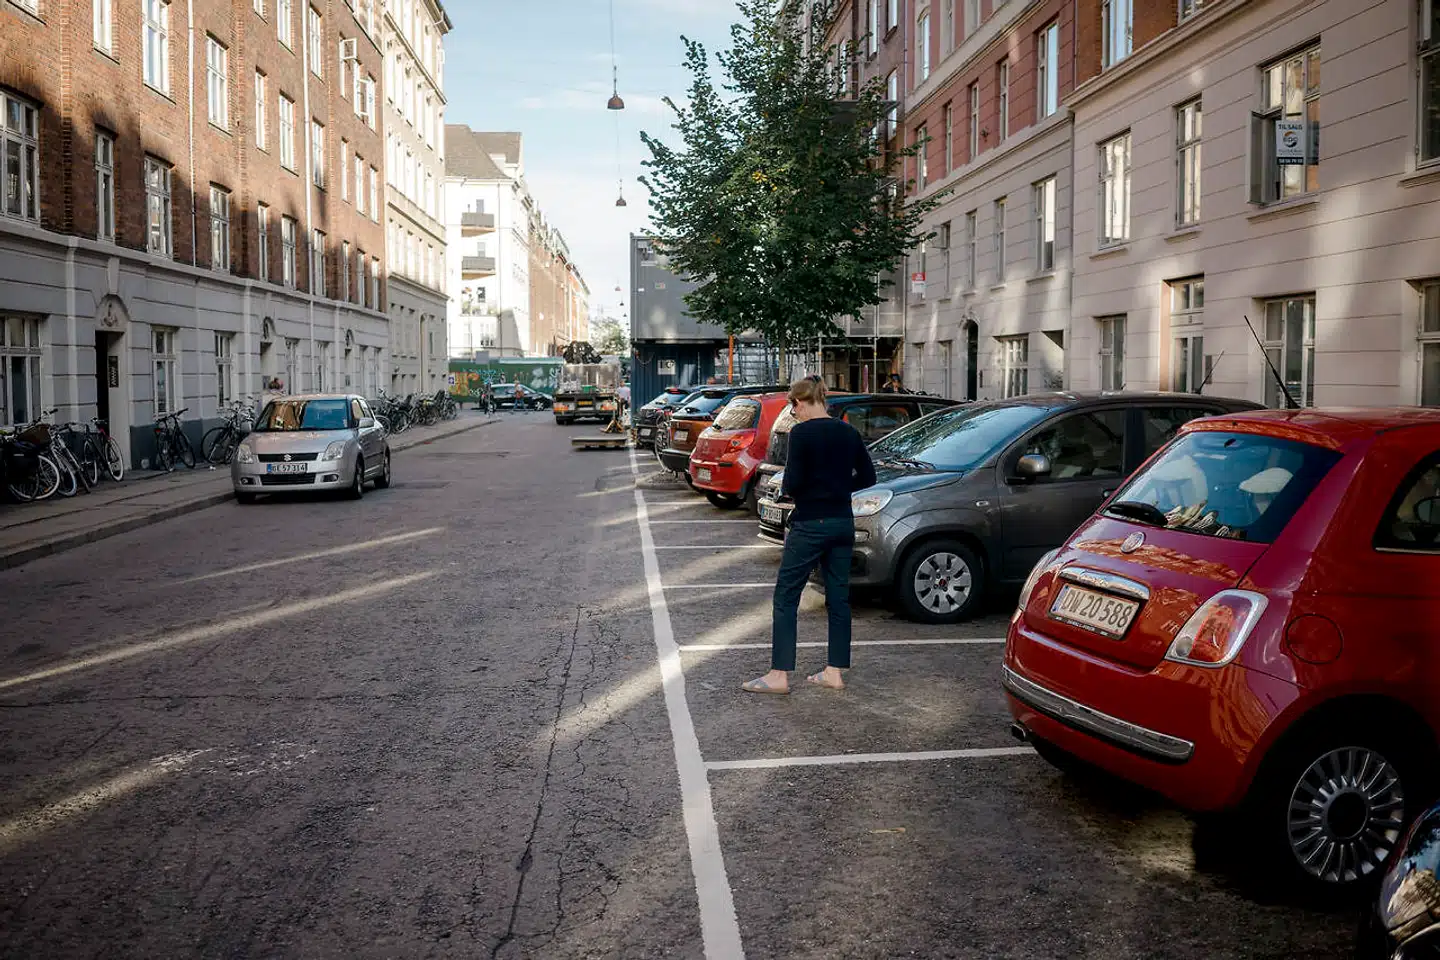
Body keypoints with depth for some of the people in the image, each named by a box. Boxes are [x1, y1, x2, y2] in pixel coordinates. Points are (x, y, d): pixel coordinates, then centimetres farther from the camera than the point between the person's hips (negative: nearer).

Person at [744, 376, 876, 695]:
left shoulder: (802, 433, -12)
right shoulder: (848, 432, 7)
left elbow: (793, 483, -17)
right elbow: (867, 477, 10)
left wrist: (786, 489, 4)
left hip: (810, 525, -7)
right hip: (843, 523, 7)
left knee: (786, 597, 0)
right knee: (838, 597, 12)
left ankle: (779, 675, 0)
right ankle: (835, 672, 18)